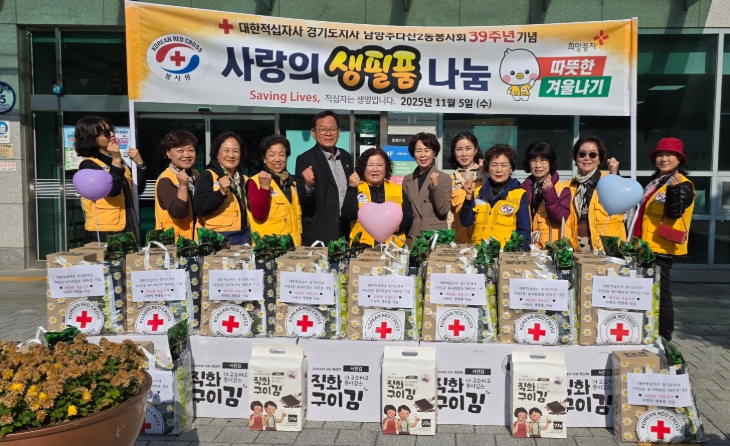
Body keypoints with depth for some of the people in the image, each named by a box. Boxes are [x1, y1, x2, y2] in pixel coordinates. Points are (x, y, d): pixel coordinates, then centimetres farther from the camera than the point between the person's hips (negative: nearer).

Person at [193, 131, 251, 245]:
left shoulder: (243, 179, 13)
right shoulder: (207, 176, -7)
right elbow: (199, 209, -18)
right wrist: (221, 192, -29)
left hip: (244, 236, 6)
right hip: (217, 237, -6)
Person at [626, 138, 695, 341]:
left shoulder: (683, 185, -9)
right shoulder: (656, 181, 16)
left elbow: (674, 213, -23)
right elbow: (645, 212, 25)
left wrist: (673, 189, -40)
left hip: (661, 248, -9)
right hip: (648, 247, 9)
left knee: (659, 295, -5)